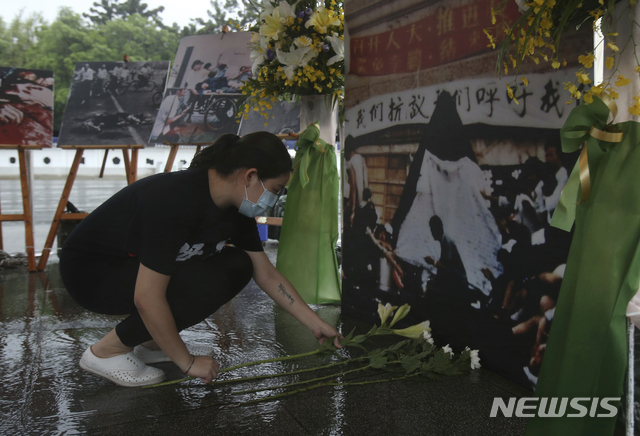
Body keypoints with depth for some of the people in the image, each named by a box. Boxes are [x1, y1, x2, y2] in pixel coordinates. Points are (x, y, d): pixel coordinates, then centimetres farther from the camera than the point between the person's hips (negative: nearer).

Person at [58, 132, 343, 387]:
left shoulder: (235, 206, -6)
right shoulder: (177, 200, -33)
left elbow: (267, 274, 4)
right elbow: (147, 298, -32)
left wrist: (316, 323, 3)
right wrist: (187, 362, -22)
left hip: (136, 264, 9)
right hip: (89, 271, -8)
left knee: (238, 266, -6)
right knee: (207, 285, -28)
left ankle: (151, 341, 6)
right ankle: (107, 350, -10)